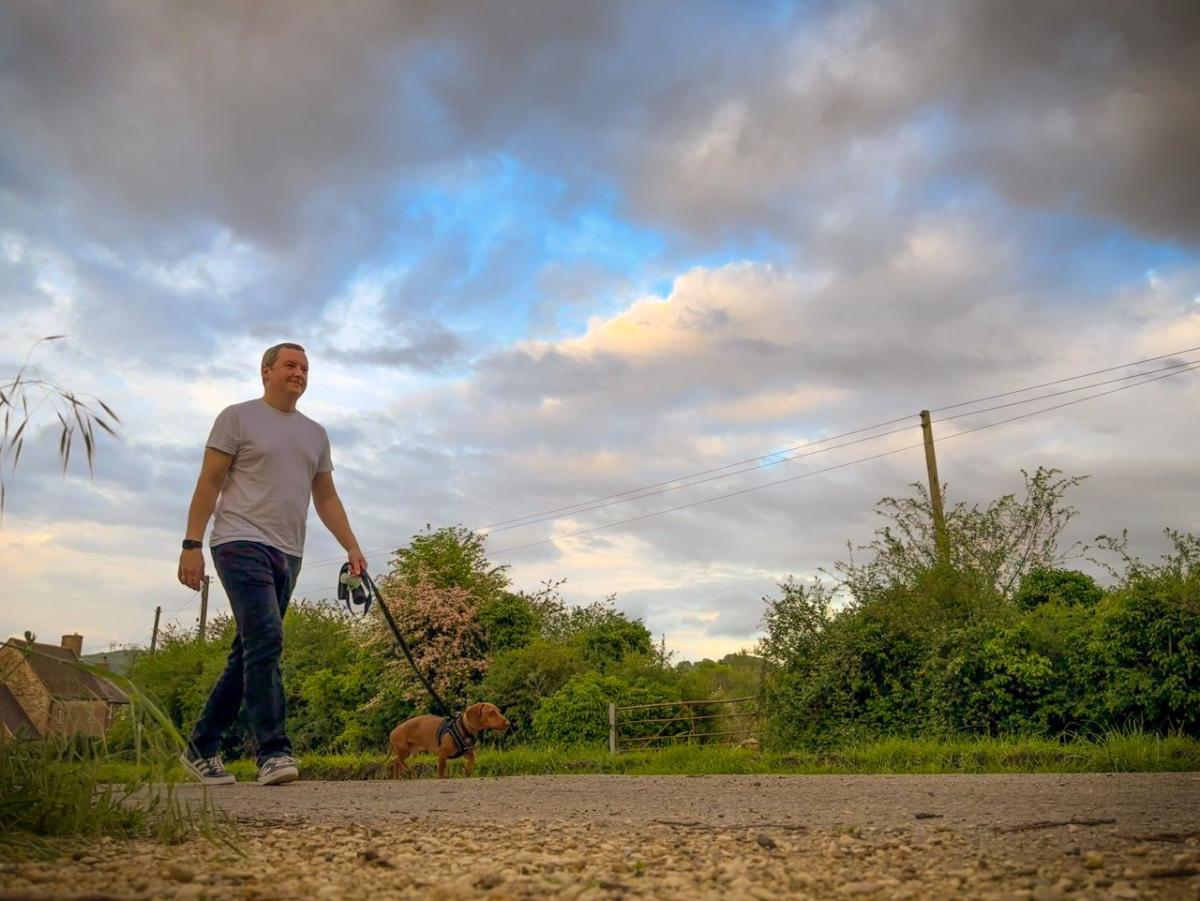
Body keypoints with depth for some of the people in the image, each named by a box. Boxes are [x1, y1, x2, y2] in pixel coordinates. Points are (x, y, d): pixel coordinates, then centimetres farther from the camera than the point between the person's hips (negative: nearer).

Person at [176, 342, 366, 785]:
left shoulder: (315, 434, 19)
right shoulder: (238, 417, 2)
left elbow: (326, 498, 20)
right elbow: (208, 483, -2)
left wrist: (352, 548, 11)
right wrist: (192, 545, -10)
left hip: (287, 555, 7)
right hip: (242, 544, -6)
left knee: (250, 652, 9)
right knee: (265, 641, -19)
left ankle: (201, 748, 21)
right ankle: (274, 751, -17)